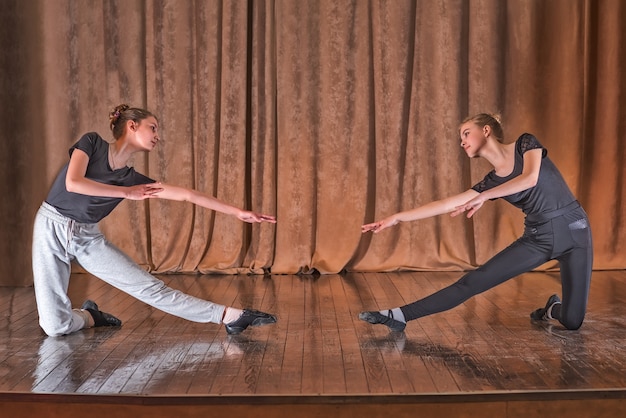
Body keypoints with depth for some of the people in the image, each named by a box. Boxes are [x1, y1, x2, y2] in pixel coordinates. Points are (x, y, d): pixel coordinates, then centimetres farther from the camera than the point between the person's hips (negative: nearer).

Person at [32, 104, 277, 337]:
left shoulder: (131, 178, 0)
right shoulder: (92, 142, -9)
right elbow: (73, 183, -25)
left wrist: (238, 212, -2)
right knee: (55, 326, -10)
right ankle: (90, 316, 18)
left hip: (88, 238, 3)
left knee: (151, 288, -6)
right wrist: (127, 193, -17)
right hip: (52, 228, -3)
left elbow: (187, 195, -2)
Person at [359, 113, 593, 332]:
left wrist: (483, 197, -28)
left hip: (572, 231, -3)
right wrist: (397, 218, -2)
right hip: (537, 238, 3)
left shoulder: (526, 143, -5)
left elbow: (530, 179, -26)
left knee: (572, 321, -9)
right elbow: (447, 205, 1)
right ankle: (400, 316, -7)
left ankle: (553, 309, 25)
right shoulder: (492, 181, 4)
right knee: (474, 281, -10)